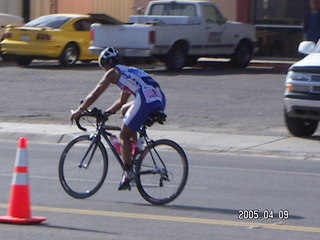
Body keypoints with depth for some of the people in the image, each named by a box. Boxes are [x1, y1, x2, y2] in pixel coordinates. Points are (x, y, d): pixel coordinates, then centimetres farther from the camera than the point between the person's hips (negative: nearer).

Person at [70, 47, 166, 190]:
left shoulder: (113, 72, 10)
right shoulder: (128, 71, 34)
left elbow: (94, 95, 10)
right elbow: (121, 101, 42)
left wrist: (79, 111, 19)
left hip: (146, 100, -8)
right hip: (160, 99, 8)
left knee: (124, 135, 5)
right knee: (124, 110, 29)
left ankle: (128, 173, 1)